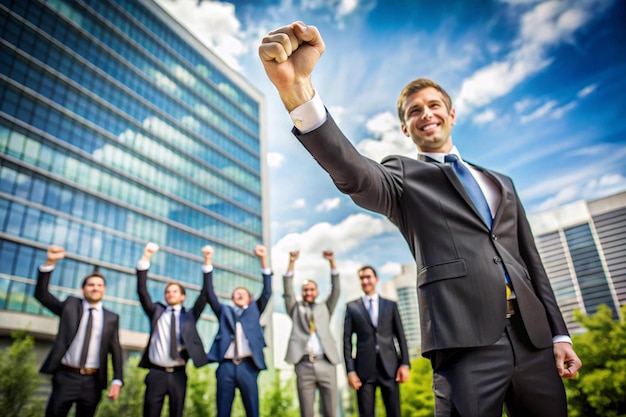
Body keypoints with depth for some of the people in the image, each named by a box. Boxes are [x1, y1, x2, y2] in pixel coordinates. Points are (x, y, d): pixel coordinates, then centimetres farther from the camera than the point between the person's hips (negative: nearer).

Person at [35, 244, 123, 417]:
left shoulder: (112, 318, 7)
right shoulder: (70, 305, 9)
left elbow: (115, 350, 5)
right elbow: (41, 294, 2)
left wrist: (117, 380, -5)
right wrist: (50, 263, -10)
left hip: (93, 381, 1)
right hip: (66, 377, 0)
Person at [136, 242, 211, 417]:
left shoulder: (190, 315, 9)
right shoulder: (156, 312, 10)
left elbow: (205, 294, 1)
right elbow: (142, 291, 0)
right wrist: (146, 257, -10)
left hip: (178, 375, 0)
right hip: (156, 374, 0)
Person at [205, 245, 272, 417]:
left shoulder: (254, 310, 20)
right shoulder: (224, 311, 20)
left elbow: (267, 292, 10)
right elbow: (210, 293, 11)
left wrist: (264, 260, 1)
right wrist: (208, 261, 3)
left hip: (247, 366, 0)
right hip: (226, 366, 1)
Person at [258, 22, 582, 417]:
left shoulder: (501, 183, 20)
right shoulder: (403, 176, 4)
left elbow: (531, 262, 20)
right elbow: (355, 175, -19)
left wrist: (559, 334, 13)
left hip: (535, 339, 5)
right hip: (467, 342, -5)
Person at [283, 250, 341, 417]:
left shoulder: (325, 308, 19)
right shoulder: (296, 309, 16)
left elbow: (335, 290, 8)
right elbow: (287, 291, 3)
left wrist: (332, 262, -1)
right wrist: (291, 263, -7)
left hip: (326, 364, 1)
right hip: (304, 366, -1)